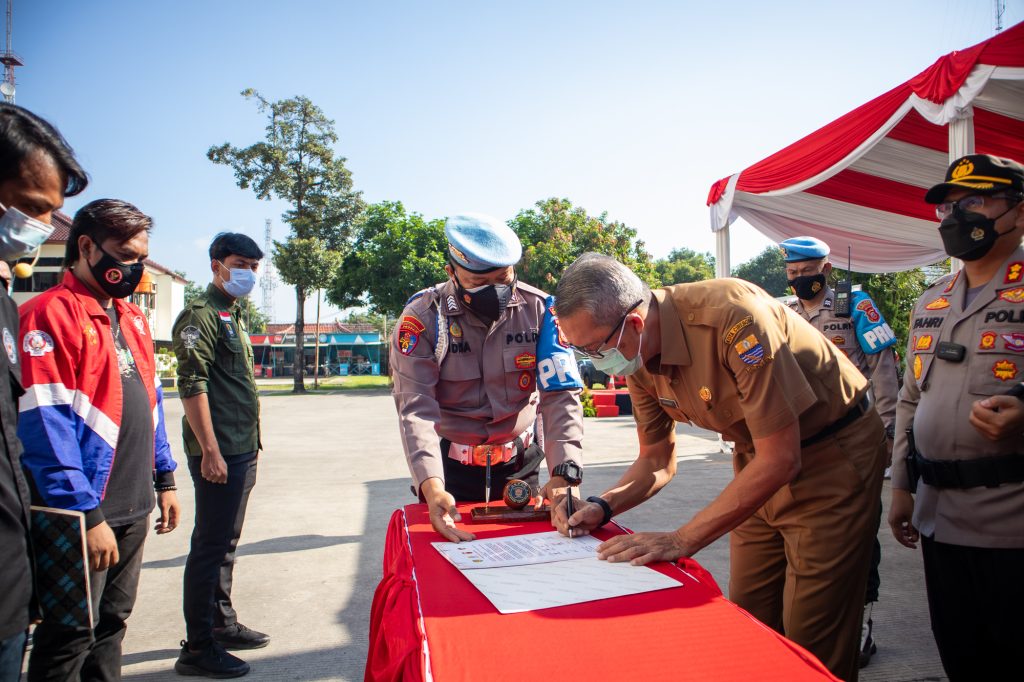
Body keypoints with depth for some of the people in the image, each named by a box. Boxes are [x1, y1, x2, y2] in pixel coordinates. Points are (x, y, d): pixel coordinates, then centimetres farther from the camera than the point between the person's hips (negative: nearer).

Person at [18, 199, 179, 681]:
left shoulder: (132, 318, 12)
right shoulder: (50, 315, -14)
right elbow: (46, 425, -19)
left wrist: (163, 479, 16)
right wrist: (85, 514, -19)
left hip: (133, 510, 8)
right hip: (84, 516, -7)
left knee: (110, 628, 20)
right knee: (70, 641, 7)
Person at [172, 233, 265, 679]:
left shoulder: (233, 316, 18)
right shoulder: (201, 314, -10)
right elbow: (192, 386, -18)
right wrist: (210, 450, -22)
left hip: (242, 451, 9)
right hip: (219, 453, -9)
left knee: (226, 542, 17)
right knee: (210, 546, -1)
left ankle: (222, 624, 31)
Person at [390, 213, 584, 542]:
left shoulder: (539, 310, -12)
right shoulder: (423, 317, -16)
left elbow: (560, 395, -17)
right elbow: (416, 408, -22)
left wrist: (563, 473, -31)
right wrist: (431, 486, -38)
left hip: (520, 462, 2)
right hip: (450, 462, -1)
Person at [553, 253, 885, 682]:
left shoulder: (733, 316, -33)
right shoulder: (638, 357, -9)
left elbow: (781, 459, -30)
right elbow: (657, 461, 4)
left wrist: (681, 541, -29)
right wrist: (601, 507, -14)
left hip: (833, 455, -6)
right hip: (760, 461, 7)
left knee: (811, 643, -1)